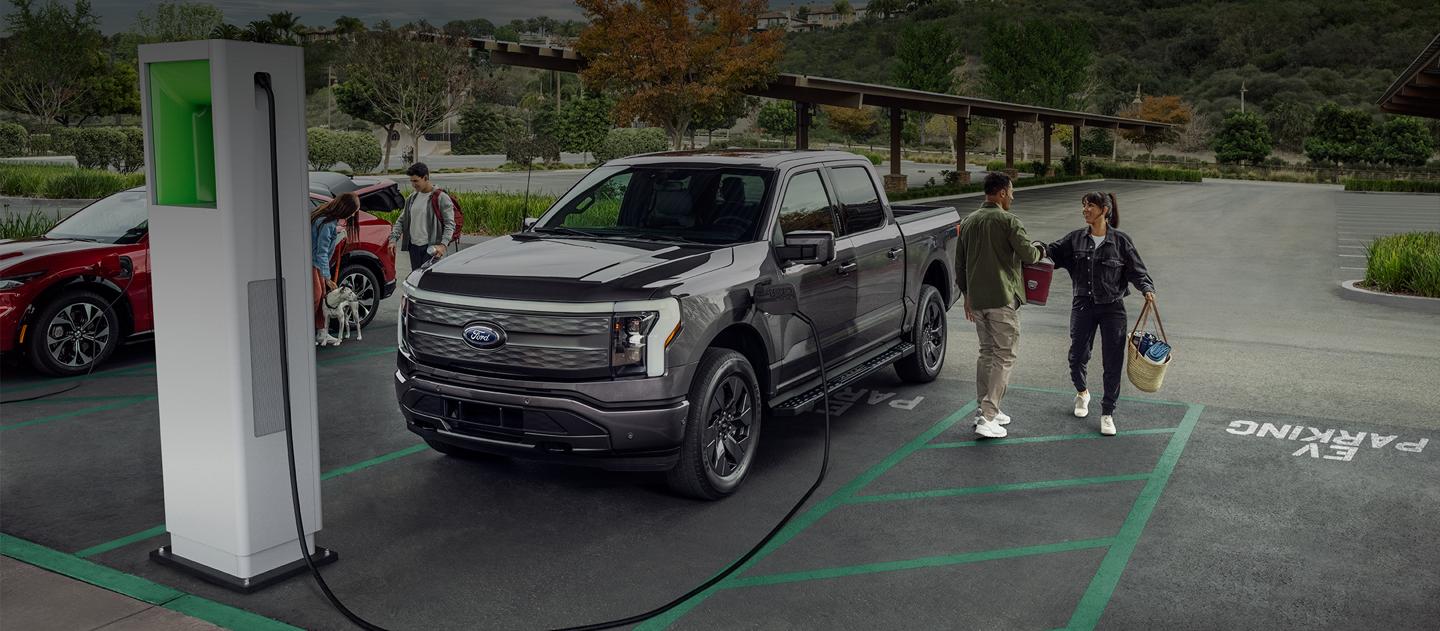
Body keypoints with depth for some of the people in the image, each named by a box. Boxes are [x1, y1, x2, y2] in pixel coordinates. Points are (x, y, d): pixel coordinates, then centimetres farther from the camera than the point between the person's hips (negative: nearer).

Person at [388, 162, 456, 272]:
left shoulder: (441, 198, -7)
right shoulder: (412, 198, 13)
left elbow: (450, 224, -10)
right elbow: (401, 220, 18)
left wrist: (443, 244, -22)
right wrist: (393, 239, 4)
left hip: (431, 248, -7)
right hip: (414, 247, 7)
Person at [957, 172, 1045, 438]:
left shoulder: (968, 222, 12)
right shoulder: (1009, 221, -10)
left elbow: (960, 263, 16)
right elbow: (1027, 254, -12)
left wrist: (967, 294, 24)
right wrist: (1041, 252, 11)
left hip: (976, 299, 7)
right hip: (1003, 299, -7)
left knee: (987, 352, 17)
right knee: (1004, 356, -2)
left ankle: (987, 410, 21)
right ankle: (987, 417, -8)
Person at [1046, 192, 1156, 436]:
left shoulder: (1120, 241, -4)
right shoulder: (1075, 239, 3)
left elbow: (1136, 270, -1)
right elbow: (1053, 252, -1)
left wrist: (1147, 288, -18)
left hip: (1112, 308, -2)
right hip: (1083, 307, 2)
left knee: (1113, 363, 0)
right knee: (1077, 356, 8)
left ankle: (1107, 413, 13)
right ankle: (1082, 393, 40)